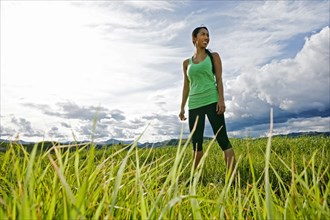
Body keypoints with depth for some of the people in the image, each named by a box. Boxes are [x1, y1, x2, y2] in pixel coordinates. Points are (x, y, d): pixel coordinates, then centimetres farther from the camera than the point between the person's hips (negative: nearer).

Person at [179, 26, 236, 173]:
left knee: (222, 139, -8)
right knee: (196, 144, 4)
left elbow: (219, 79, 2)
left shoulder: (213, 56, 10)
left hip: (212, 101, -2)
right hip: (194, 105, 3)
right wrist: (182, 107, 12)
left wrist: (221, 100, -11)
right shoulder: (187, 63, 16)